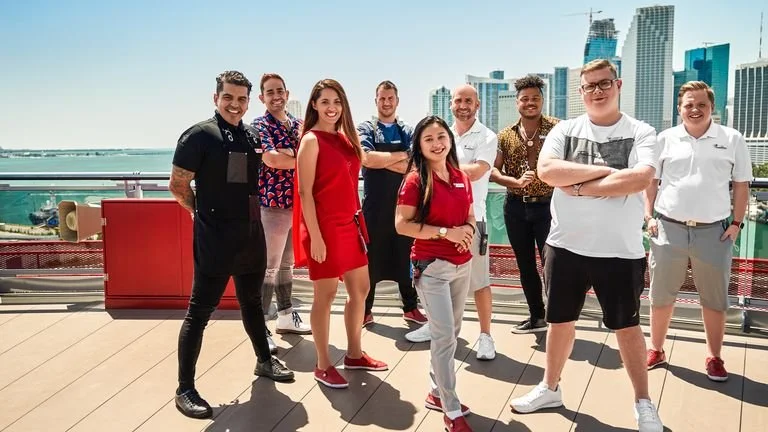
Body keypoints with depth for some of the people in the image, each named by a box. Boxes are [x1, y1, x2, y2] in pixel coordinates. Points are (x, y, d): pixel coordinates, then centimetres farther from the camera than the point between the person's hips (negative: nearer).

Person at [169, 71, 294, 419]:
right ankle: (185, 389, 8)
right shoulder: (200, 135, -9)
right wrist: (204, 212, 3)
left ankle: (264, 361, 38)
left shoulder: (253, 138, 8)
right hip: (215, 238, -6)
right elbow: (178, 185, -8)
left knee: (251, 301, 21)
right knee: (200, 310, -2)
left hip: (251, 234, 7)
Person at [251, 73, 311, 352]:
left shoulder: (298, 124, 13)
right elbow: (271, 159, -21)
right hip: (273, 204, -6)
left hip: (298, 204, 6)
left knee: (286, 264, 16)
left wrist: (287, 154, -7)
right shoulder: (259, 126, -6)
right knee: (269, 266, -4)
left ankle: (285, 317, 27)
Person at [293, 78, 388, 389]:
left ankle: (354, 354, 30)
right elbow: (304, 192, -15)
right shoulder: (311, 140, -11)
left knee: (360, 289, 14)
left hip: (351, 224, 8)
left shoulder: (344, 138, 11)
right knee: (325, 296, 1)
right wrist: (315, 236, -19)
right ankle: (323, 366, 15)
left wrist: (358, 221, 12)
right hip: (325, 227, -8)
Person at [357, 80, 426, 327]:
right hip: (374, 207, -2)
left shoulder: (408, 132, 7)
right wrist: (401, 155, -12)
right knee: (370, 259, 6)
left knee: (405, 258, 11)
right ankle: (365, 310, 17)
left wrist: (381, 159, -13)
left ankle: (410, 307, 24)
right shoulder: (365, 129, 1)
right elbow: (367, 159, -18)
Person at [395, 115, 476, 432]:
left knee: (452, 332, 15)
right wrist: (445, 232, -21)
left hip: (463, 265, 7)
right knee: (444, 335, -4)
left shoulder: (462, 179, 6)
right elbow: (402, 224, -15)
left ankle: (437, 392, 32)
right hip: (432, 267, -6)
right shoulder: (415, 180, -11)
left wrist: (468, 229, -6)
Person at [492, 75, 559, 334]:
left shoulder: (557, 129, -4)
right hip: (515, 207, 4)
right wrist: (516, 182, -13)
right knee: (525, 265, 12)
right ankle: (537, 316, 28)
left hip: (547, 205, -4)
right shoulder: (505, 135, 5)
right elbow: (493, 171, 3)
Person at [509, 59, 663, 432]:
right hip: (566, 246, 3)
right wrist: (604, 170, -19)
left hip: (620, 250, -2)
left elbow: (640, 179, -23)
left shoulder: (641, 133, -5)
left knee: (627, 326, 10)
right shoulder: (565, 130, 1)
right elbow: (547, 171, -16)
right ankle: (550, 389, 35)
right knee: (560, 320, 16)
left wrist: (580, 187, -18)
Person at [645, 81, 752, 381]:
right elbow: (650, 181, 9)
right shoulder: (665, 139, 4)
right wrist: (649, 217, 0)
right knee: (661, 295, 9)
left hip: (714, 231, 0)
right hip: (669, 228, 1)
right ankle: (656, 351, 24)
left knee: (715, 299, 9)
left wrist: (737, 223, 0)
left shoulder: (732, 140, 2)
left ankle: (714, 358, 25)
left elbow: (741, 184, 6)